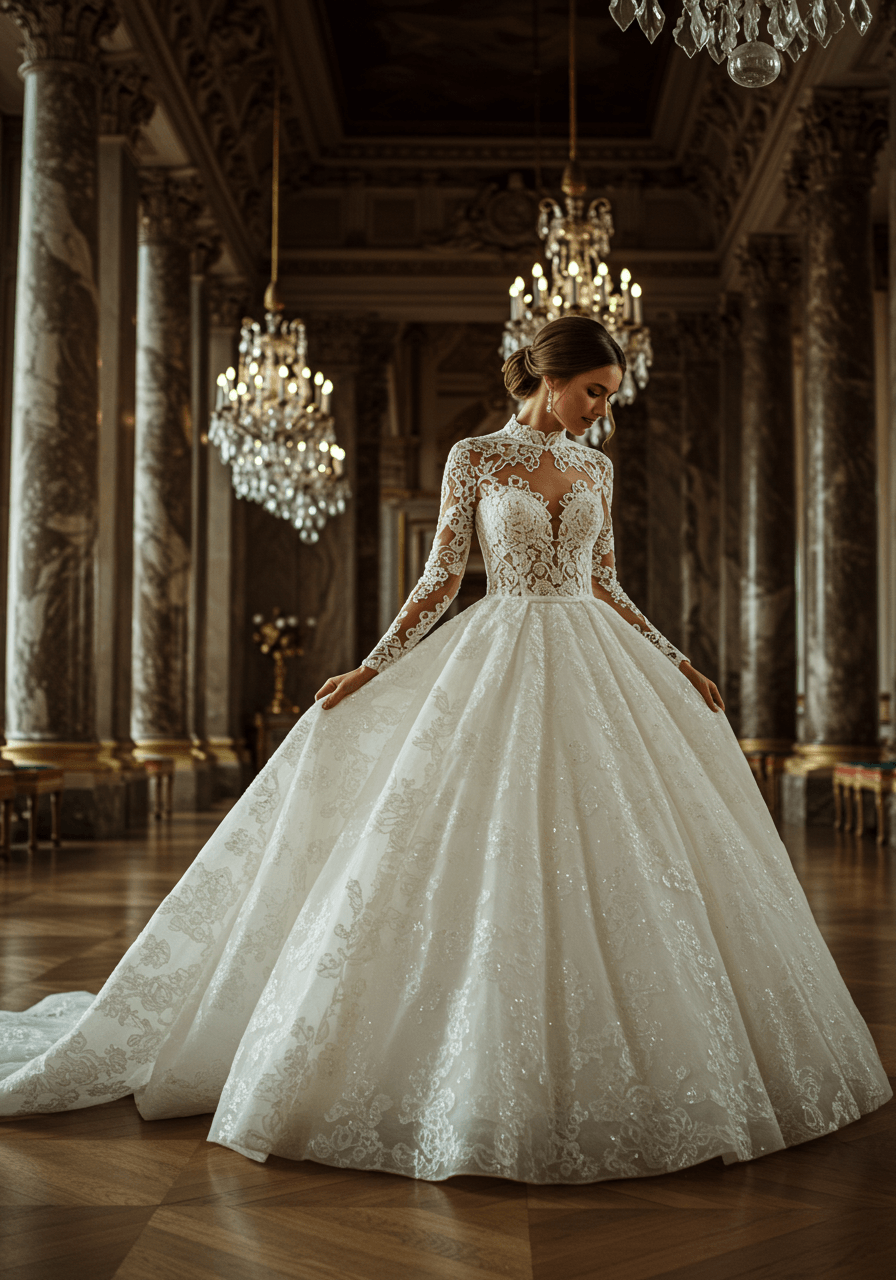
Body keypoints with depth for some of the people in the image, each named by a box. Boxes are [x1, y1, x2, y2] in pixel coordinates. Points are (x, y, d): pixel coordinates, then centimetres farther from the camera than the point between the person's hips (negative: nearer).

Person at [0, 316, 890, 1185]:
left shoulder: (595, 469, 13)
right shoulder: (474, 458, 1)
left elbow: (606, 588, 16)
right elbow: (440, 579, 0)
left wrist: (676, 665, 15)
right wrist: (372, 670, -7)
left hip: (594, 666, 4)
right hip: (500, 663, -4)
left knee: (606, 857, 2)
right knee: (492, 865, -6)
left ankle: (619, 1071, 16)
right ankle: (498, 1082, 6)